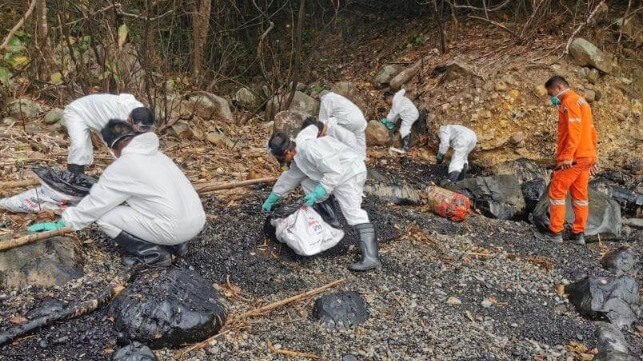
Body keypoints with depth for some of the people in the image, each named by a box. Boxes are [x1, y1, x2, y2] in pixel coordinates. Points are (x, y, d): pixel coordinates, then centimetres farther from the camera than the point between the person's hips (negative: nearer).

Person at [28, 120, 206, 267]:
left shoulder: (122, 167, -6)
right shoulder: (156, 154, 17)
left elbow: (95, 203, 1)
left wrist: (61, 224, 13)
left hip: (176, 228, -8)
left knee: (105, 217, 3)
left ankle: (153, 254, -1)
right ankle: (176, 244, 17)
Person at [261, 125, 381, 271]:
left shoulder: (309, 148, -25)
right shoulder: (298, 154, 8)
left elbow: (334, 172, -27)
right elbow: (290, 177, 20)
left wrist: (316, 194, -26)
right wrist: (271, 200, 26)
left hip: (349, 173, -11)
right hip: (338, 173, 11)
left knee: (353, 212, -17)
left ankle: (371, 258, -22)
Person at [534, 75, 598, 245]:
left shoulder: (570, 101, -9)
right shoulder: (581, 101, 22)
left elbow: (574, 130, -21)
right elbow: (592, 133, 22)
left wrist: (567, 156, -24)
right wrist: (592, 157, 23)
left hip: (573, 158, -10)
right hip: (586, 156, 10)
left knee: (556, 192, -4)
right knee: (580, 195, 10)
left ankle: (555, 232, -1)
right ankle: (579, 234, 13)